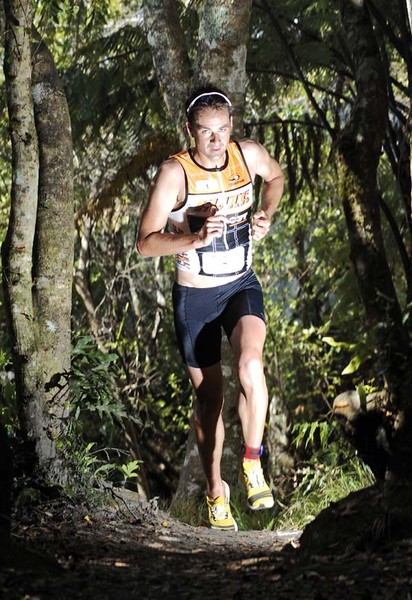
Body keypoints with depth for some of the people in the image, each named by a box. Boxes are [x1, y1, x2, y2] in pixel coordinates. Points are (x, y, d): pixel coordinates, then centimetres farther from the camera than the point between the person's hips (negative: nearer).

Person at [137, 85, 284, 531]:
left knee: (250, 365, -27)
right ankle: (215, 490, 26)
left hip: (242, 286, 1)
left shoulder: (248, 154, -9)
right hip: (195, 296, -1)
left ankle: (253, 464, -12)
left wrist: (266, 217, -1)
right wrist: (196, 238, -33)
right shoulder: (175, 172, -18)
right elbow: (146, 243, -18)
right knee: (208, 396, 8)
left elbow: (275, 176, 17)